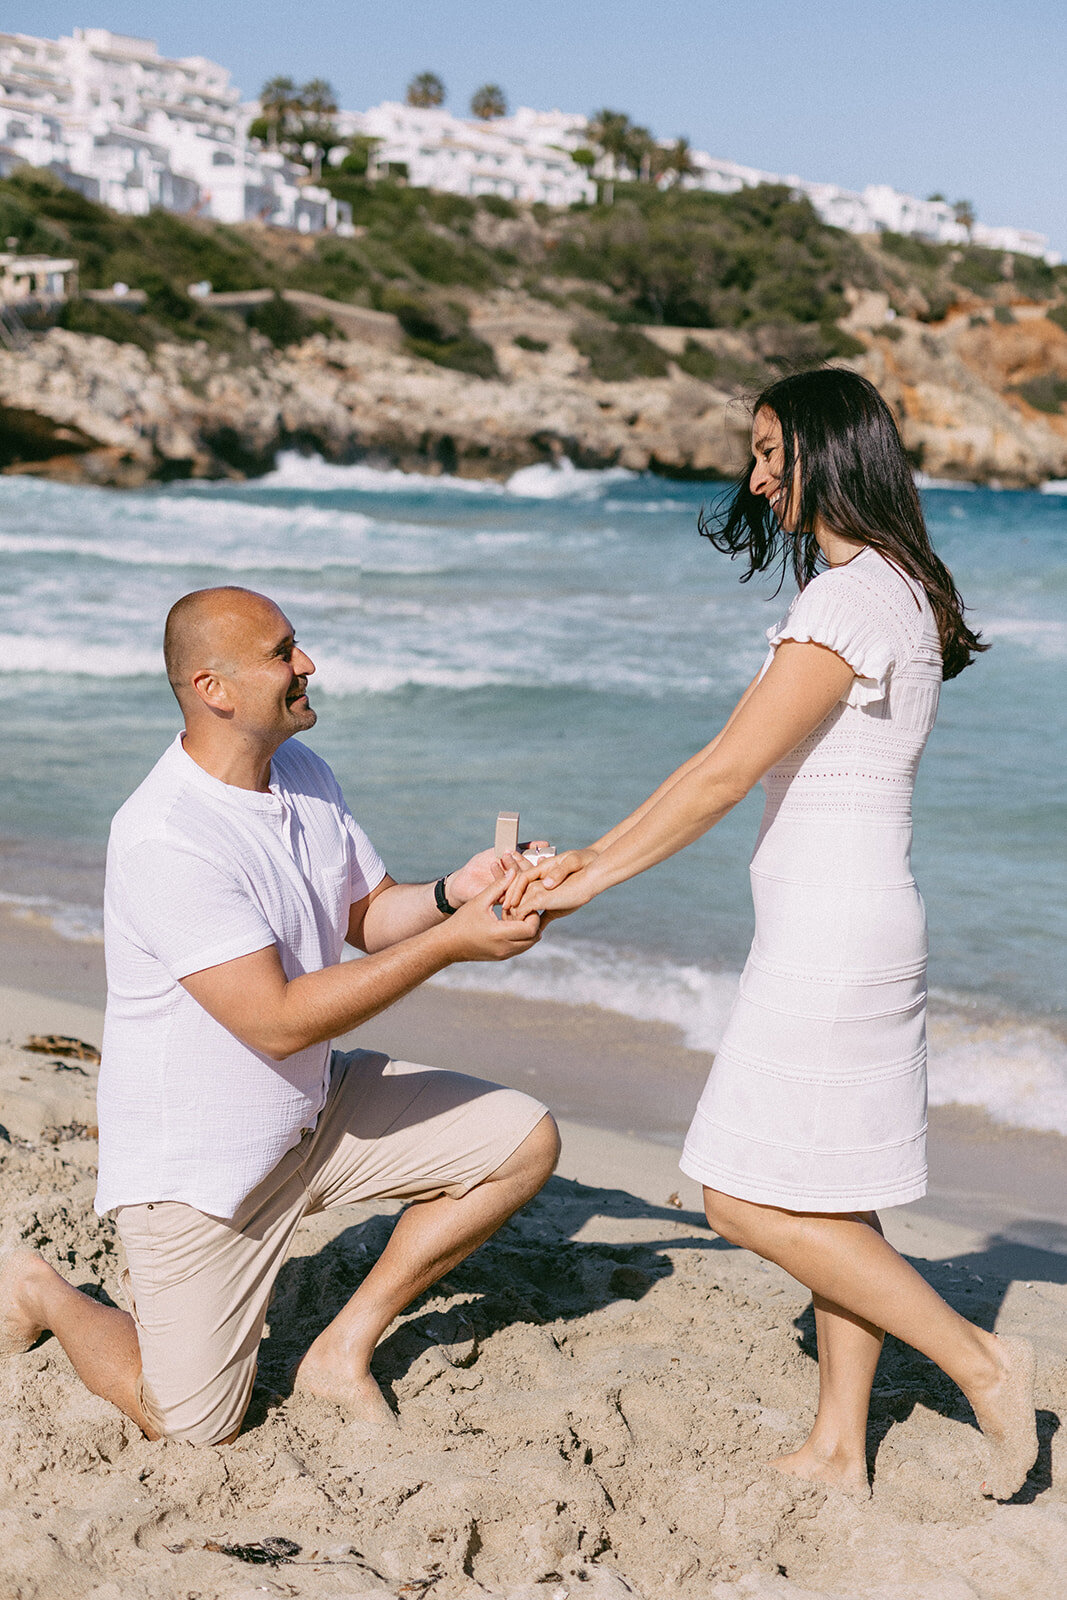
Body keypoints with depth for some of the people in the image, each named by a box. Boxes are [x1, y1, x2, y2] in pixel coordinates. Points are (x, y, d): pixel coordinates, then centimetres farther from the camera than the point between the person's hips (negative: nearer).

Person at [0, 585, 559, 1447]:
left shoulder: (303, 770, -1)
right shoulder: (164, 841, -29)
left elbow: (370, 914, 9)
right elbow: (281, 1020, -30)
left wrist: (451, 893, -13)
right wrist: (450, 943, -30)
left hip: (317, 1108, 8)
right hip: (197, 1155, -7)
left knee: (526, 1140, -1)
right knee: (194, 1428, -2)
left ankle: (342, 1351, 8)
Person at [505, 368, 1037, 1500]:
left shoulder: (854, 598, -17)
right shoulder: (887, 588, 15)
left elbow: (727, 773, -20)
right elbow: (738, 760, 16)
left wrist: (589, 882, -13)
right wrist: (593, 854, 16)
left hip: (831, 933, -10)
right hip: (853, 928, 10)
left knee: (752, 1199, -4)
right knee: (828, 1195, 14)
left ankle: (980, 1364, 2)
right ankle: (838, 1448, 22)